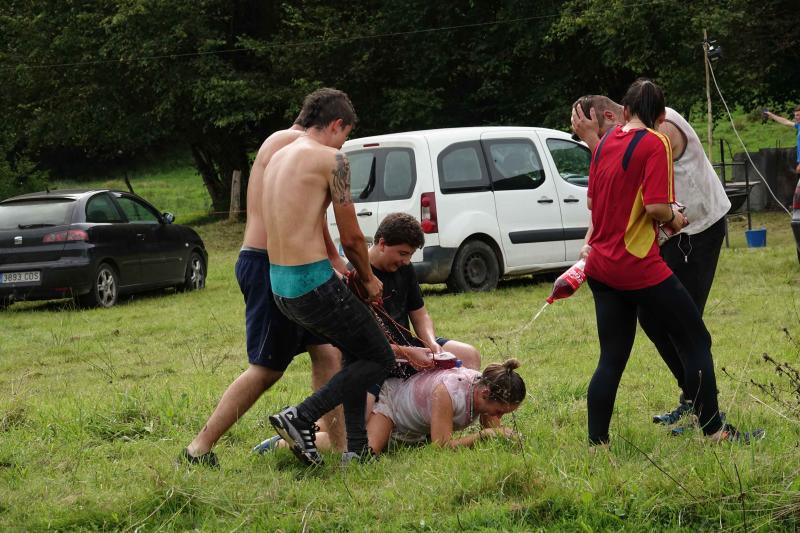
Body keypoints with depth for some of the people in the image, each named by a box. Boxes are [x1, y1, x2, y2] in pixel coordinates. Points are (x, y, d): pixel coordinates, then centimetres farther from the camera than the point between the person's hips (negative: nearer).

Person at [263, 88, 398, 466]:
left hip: (280, 285, 9)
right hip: (313, 283, -9)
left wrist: (334, 270, 24)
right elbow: (351, 237, -6)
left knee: (356, 355, 25)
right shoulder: (331, 158, -10)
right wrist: (369, 279, 11)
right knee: (380, 359, 5)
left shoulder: (278, 158, 15)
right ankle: (301, 417, -7)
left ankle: (357, 449, 22)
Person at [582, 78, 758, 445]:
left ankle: (596, 442, 6)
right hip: (640, 266, -7)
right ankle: (713, 430, 8)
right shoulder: (655, 144, -10)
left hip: (602, 266, 7)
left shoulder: (605, 142, 10)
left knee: (612, 358, 10)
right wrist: (673, 217, 0)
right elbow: (656, 206, -19)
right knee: (696, 342, 6)